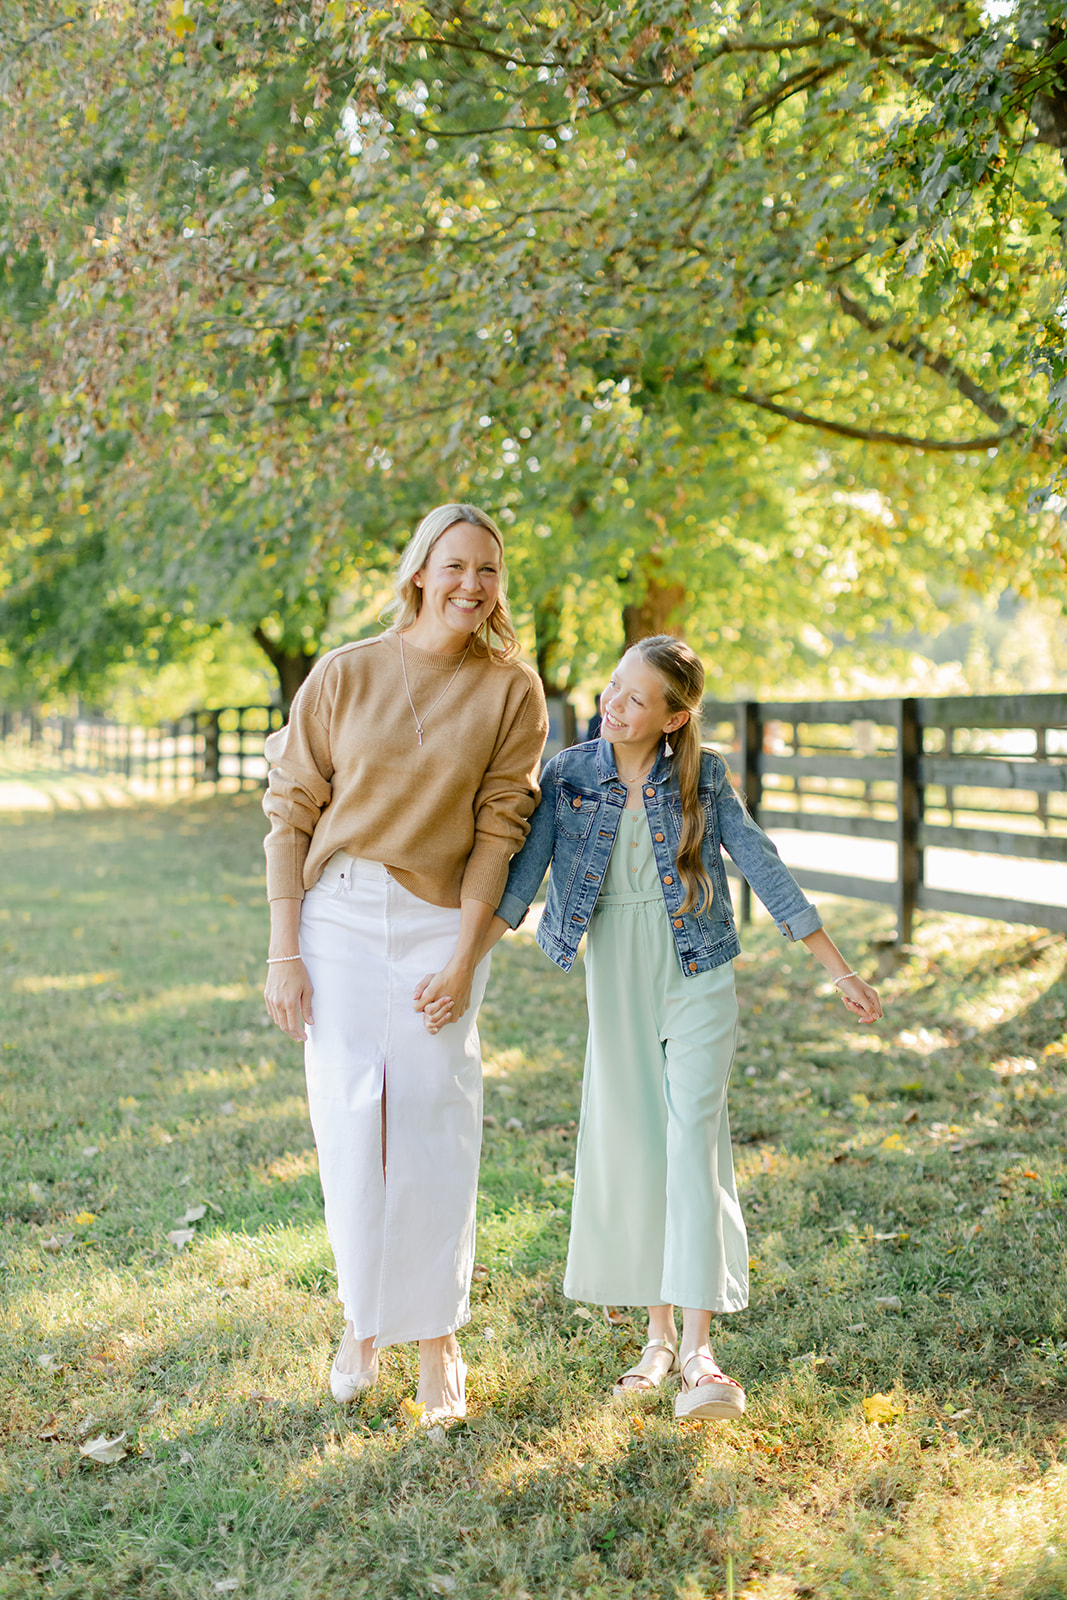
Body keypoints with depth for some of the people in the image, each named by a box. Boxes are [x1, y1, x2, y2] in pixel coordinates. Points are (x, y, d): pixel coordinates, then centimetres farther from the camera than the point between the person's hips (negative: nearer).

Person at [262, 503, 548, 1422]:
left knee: (433, 1131, 0)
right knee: (350, 1121, 1)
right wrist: (284, 953, -4)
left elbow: (498, 829, -2)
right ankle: (364, 1319, 23)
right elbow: (291, 810, 1)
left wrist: (463, 960, -9)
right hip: (338, 914, 0)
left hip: (442, 923, 0)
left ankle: (437, 1341, 17)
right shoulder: (344, 674, -1)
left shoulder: (512, 692, 0)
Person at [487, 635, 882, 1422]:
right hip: (618, 989, 2)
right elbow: (519, 880, -5)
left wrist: (841, 970, 3)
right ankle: (659, 1336, 23)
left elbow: (764, 869, 0)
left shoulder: (703, 777, -4)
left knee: (692, 1142, -13)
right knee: (633, 1157, 7)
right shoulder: (568, 775, -2)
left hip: (697, 981, -2)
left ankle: (699, 1352, -14)